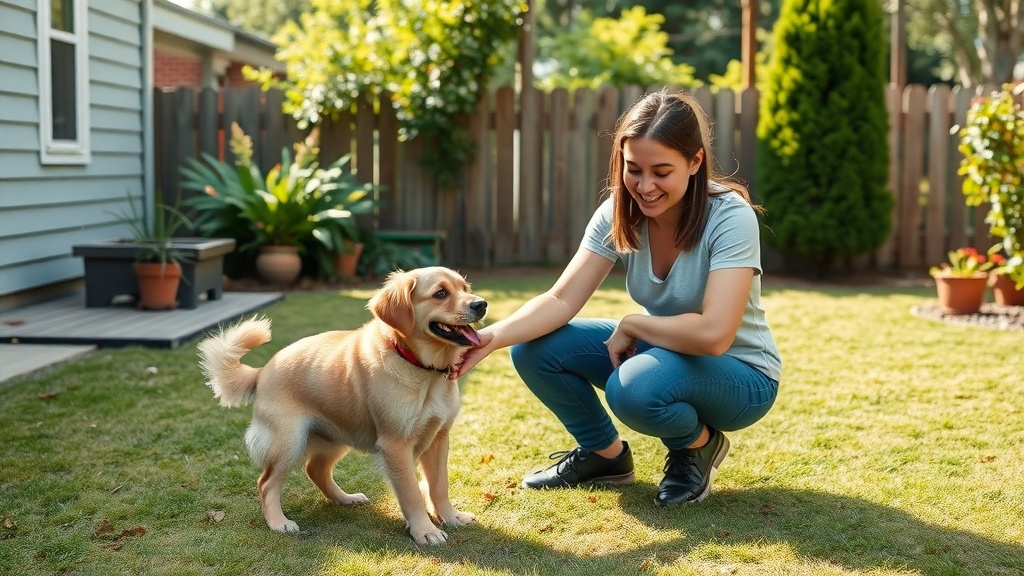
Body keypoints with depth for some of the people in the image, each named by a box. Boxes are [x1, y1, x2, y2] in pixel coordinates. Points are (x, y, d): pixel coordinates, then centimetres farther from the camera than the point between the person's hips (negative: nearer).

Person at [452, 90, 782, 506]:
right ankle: (606, 454, 11)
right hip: (659, 351, 6)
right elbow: (562, 299, -15)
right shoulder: (620, 213, -10)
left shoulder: (731, 218, -26)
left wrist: (631, 324, -21)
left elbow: (713, 334, -35)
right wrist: (494, 337, -32)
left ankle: (698, 445, -2)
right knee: (535, 348, -13)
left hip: (740, 375, -6)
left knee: (633, 388, -37)